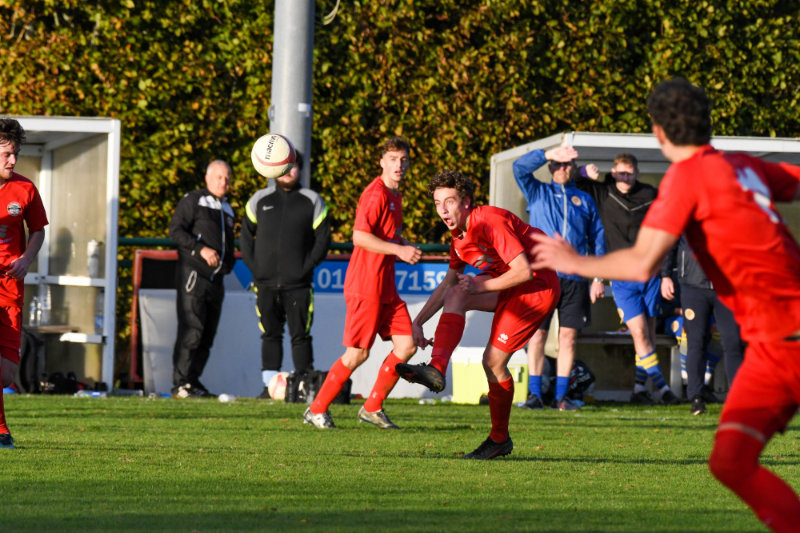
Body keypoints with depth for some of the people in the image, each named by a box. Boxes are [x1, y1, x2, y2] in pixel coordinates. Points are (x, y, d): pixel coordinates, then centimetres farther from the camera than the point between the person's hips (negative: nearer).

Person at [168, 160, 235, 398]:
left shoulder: (227, 209, 23)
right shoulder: (192, 201, 0)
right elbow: (176, 231, -10)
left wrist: (227, 265, 13)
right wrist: (201, 249, -20)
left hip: (215, 278, 8)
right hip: (193, 274, -7)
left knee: (208, 334, 6)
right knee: (192, 331, -13)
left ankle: (193, 381, 12)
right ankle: (181, 383, -13)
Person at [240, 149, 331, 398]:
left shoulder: (312, 201, 4)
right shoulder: (259, 200, 9)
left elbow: (323, 239, 3)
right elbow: (245, 235, 14)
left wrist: (306, 267, -7)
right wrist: (254, 266, 1)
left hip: (298, 284, -2)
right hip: (266, 282, 2)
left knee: (300, 335, -4)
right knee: (270, 334, 3)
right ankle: (270, 384, 7)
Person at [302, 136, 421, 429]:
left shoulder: (395, 196, 16)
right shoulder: (375, 194, -14)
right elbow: (360, 237, -24)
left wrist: (406, 246, 12)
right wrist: (398, 249, -22)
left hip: (386, 288, 9)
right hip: (366, 285, -9)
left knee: (406, 345, 3)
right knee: (358, 353, -6)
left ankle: (372, 408, 14)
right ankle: (316, 410, 7)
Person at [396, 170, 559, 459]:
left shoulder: (490, 222, -22)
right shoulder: (460, 237, 7)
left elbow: (523, 271, -27)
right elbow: (447, 286, 19)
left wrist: (480, 286, -17)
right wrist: (418, 322, 12)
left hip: (539, 286, -9)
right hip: (510, 287, 9)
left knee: (493, 360, -9)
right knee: (456, 295, -12)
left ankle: (500, 439, 7)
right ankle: (436, 368, -25)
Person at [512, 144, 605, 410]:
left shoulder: (585, 200, 15)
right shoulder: (538, 193, 12)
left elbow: (597, 239, 14)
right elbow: (520, 168, -4)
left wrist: (599, 278, 7)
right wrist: (549, 153, -14)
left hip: (575, 278, 1)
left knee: (568, 337, 0)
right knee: (537, 335, -5)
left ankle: (561, 396, 5)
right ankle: (535, 394, -2)